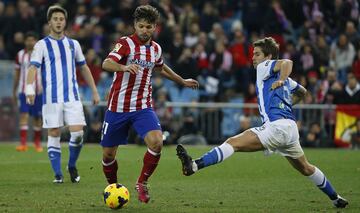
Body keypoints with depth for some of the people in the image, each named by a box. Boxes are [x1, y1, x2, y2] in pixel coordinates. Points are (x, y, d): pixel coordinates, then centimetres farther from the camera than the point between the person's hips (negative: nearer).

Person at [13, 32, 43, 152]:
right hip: (23, 90, 1)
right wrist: (14, 91, 13)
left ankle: (37, 143, 19)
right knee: (24, 115, -11)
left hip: (38, 90, -1)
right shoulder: (20, 55, 7)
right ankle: (23, 143, -16)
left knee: (37, 117, 6)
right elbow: (17, 74, 13)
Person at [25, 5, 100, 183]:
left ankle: (72, 166, 13)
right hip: (52, 98, -2)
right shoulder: (42, 45, 1)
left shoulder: (73, 44, 13)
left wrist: (94, 91, 19)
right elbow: (33, 68, -10)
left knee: (77, 133, -9)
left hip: (72, 97, 2)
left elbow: (84, 68, 22)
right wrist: (30, 90, -26)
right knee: (54, 135, -2)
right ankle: (58, 174, 7)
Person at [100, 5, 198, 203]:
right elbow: (107, 63, -27)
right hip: (117, 107, -3)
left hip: (142, 107, 3)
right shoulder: (126, 43, -10)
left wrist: (182, 81, 38)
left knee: (156, 142, -22)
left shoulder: (156, 49, 6)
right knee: (108, 154, 5)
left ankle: (142, 183, -2)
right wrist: (125, 67, -47)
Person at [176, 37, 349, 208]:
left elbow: (287, 62, -19)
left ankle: (194, 166, -38)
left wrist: (281, 81, -29)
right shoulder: (279, 76, 27)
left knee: (234, 142, -21)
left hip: (278, 126, -10)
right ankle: (336, 199, 35)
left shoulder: (264, 67, 2)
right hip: (290, 128, 10)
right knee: (306, 169, 26)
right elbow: (302, 91, 41)